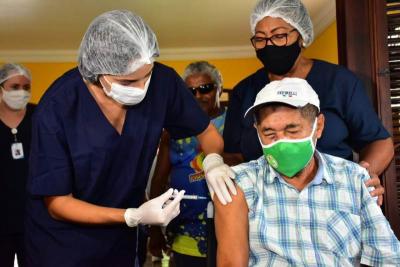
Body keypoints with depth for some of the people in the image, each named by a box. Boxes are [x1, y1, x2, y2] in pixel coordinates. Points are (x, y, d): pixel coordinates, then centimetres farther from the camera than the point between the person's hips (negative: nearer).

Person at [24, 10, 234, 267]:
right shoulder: (55, 111, -27)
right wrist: (135, 217, -29)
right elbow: (57, 203, -19)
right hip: (63, 241, -3)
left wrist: (214, 161, -24)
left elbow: (206, 130, -3)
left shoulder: (162, 81, -19)